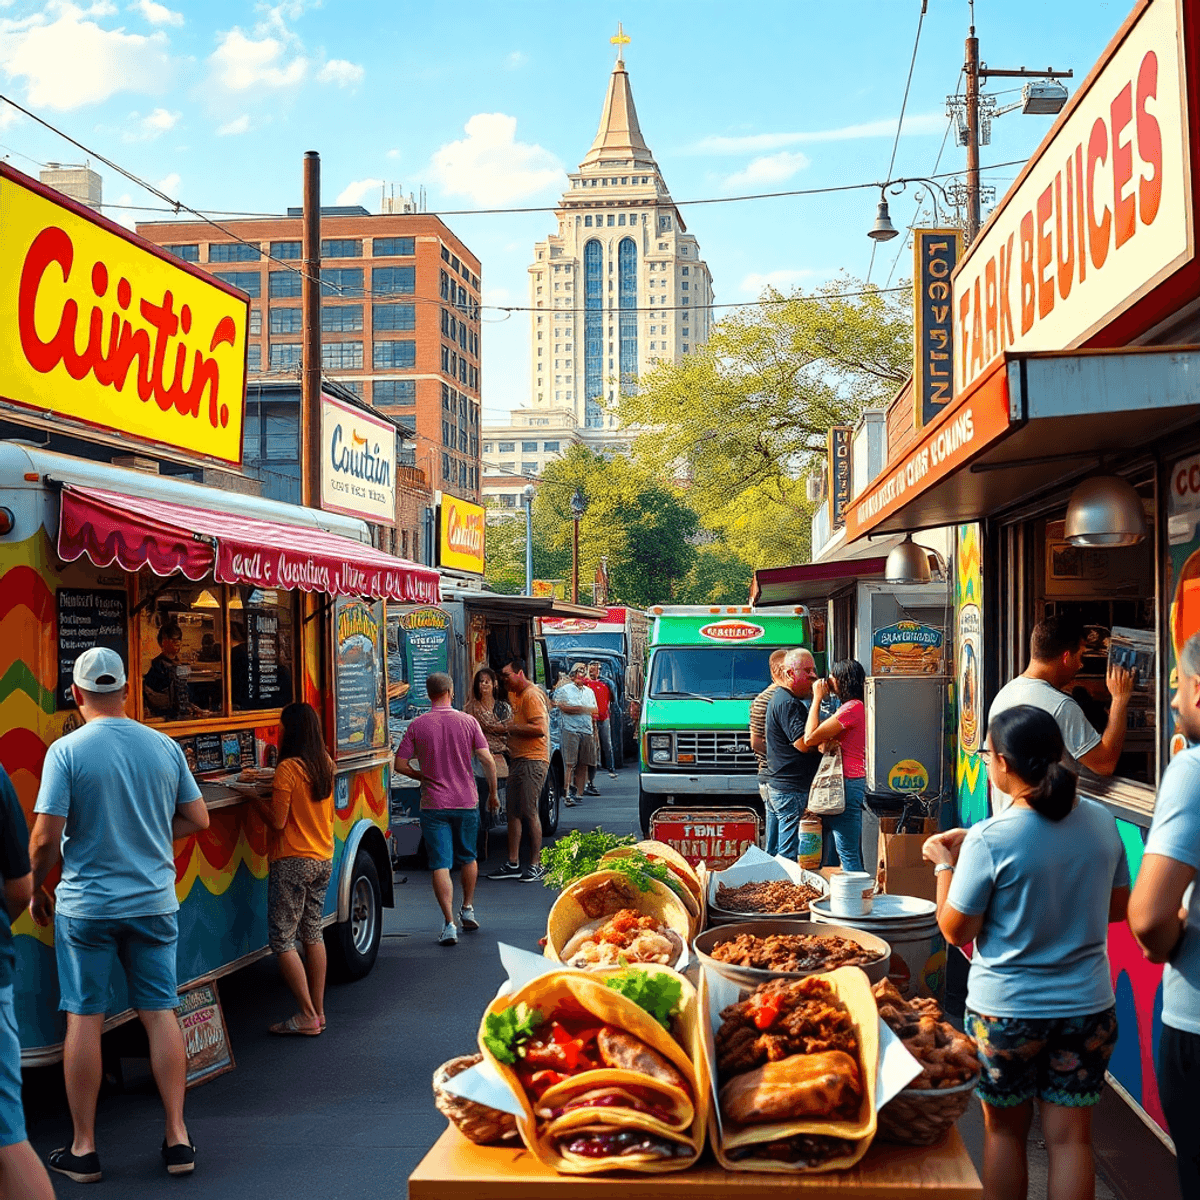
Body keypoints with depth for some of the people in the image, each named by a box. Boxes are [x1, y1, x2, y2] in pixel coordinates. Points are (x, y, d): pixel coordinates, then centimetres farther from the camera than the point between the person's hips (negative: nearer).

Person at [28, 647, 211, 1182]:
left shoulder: (66, 751, -11)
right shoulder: (165, 747, 0)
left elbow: (46, 837, -13)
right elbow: (197, 819, 5)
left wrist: (36, 891, 3)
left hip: (86, 906, -3)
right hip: (153, 902, 3)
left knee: (84, 1019, 6)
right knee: (160, 1013, 10)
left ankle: (83, 1149, 14)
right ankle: (177, 1138, 12)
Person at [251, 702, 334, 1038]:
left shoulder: (288, 768, -16)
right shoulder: (324, 765, 6)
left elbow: (277, 820, -15)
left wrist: (253, 796, -1)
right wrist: (267, 783, 18)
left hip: (292, 862, -8)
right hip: (323, 859, 8)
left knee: (281, 938, -1)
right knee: (312, 933, 15)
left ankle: (307, 1016, -2)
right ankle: (318, 1011, 18)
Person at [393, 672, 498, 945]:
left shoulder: (417, 725, -5)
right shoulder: (468, 722, -4)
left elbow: (400, 764, -5)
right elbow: (488, 761, -7)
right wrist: (493, 793, 5)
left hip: (434, 805, -1)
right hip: (466, 802, 1)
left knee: (441, 864, -1)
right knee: (468, 858, 22)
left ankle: (449, 923, -8)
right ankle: (468, 909, 32)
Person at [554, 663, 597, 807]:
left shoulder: (589, 691, 22)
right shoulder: (564, 689, 6)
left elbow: (595, 710, 14)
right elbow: (564, 708, -8)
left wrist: (574, 708, 2)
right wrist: (584, 709, -3)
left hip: (587, 731, 5)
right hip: (570, 730, -5)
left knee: (583, 765, 0)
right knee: (570, 764, -12)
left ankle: (578, 794, 5)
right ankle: (568, 795, -14)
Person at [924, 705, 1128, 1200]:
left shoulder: (990, 839, -20)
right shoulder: (1101, 822, -5)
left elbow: (956, 930, -11)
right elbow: (1118, 906, 9)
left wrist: (945, 865, 1)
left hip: (1005, 1009, -3)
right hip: (1086, 1005, 4)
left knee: (1005, 1131, 15)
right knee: (1070, 1136, 10)